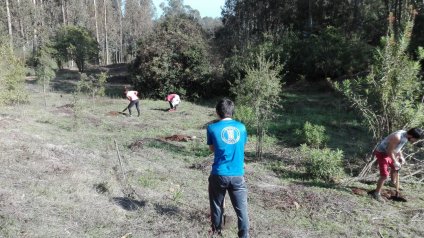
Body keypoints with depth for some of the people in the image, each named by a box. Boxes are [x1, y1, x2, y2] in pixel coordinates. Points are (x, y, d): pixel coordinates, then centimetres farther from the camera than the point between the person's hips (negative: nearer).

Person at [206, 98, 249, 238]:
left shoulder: (212, 128, -5)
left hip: (219, 174, 0)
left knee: (217, 204, 20)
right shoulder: (241, 127, 2)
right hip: (238, 175, 1)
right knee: (241, 208, 7)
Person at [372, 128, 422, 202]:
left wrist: (401, 156, 4)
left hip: (389, 153, 10)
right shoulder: (397, 137, -33)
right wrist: (395, 162, -18)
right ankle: (377, 193, 2)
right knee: (384, 175, -12)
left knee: (395, 167, 28)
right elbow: (389, 151, -27)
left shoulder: (405, 135, -5)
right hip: (381, 153, -9)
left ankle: (393, 182, 57)